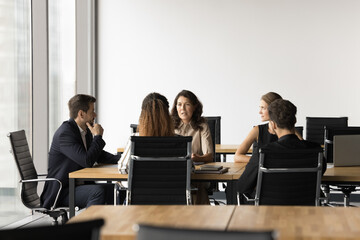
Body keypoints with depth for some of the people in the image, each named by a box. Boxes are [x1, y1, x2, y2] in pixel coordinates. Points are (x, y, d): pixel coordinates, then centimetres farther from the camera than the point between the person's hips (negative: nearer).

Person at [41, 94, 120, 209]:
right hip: (60, 191, -9)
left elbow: (98, 155, 21)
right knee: (98, 191, -31)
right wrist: (97, 136, -15)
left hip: (80, 185, 9)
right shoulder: (64, 133, -19)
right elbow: (87, 161, -27)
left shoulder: (86, 131, 9)